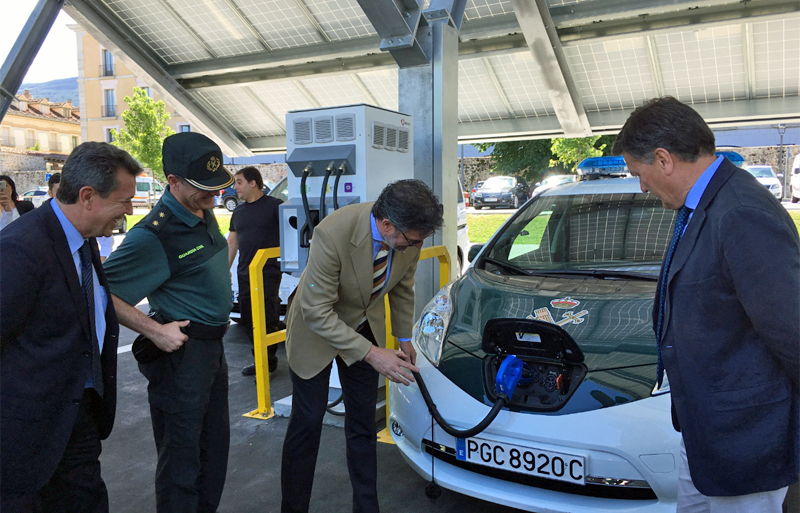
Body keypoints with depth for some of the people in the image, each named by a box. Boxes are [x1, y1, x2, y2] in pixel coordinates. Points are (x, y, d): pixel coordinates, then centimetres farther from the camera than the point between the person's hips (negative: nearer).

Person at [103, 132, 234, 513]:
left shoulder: (204, 213, 5)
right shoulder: (153, 235, -23)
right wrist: (155, 331, -23)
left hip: (212, 348, 9)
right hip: (182, 352, -9)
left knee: (215, 448, 22)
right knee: (182, 459, 5)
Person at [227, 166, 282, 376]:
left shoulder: (274, 205, -5)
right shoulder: (239, 211, 15)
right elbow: (232, 243, 19)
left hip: (268, 274, -7)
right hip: (244, 274, 7)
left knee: (268, 320, -4)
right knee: (248, 320, 10)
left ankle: (269, 362, 11)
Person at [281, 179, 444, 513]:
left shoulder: (409, 238, -21)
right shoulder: (333, 234, -37)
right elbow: (317, 313, -32)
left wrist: (404, 338, 8)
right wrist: (372, 354, -33)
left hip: (365, 325, 4)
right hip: (317, 326, -4)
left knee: (363, 422, 11)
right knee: (307, 421, 6)